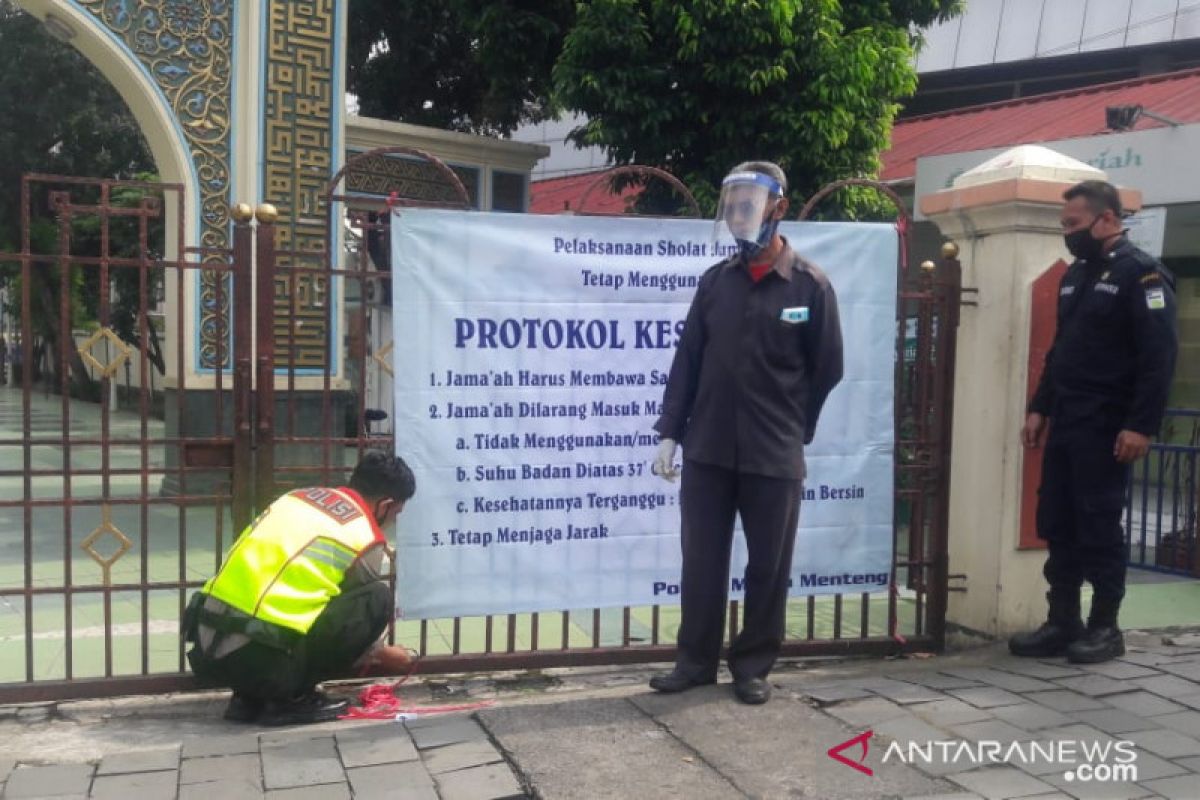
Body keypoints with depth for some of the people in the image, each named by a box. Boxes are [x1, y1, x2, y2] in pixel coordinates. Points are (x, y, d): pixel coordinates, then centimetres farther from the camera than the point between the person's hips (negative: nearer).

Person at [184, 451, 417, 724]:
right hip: (260, 660, -7)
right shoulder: (366, 539, -1)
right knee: (378, 598, 3)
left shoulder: (299, 496, 19)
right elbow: (359, 613, 14)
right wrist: (384, 656, 38)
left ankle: (250, 697, 15)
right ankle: (293, 697, 4)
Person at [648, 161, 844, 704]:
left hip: (774, 457, -2)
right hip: (707, 451, 3)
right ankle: (695, 662, 23)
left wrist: (789, 430, 8)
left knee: (768, 568, 8)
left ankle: (753, 667, 23)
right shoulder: (715, 281, 7)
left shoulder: (810, 285, -2)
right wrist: (669, 433, 2)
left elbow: (827, 370, 4)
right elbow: (687, 362, 7)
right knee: (701, 562, 8)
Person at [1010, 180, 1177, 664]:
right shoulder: (1076, 275, 16)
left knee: (1099, 527, -1)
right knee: (1056, 525, 8)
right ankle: (1062, 624, 17)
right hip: (1064, 425, 8)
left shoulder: (1141, 274, -9)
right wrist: (1040, 408, 15)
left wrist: (1141, 425, -22)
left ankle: (1105, 628, 11)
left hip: (1106, 428, -8)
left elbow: (1159, 357, -16)